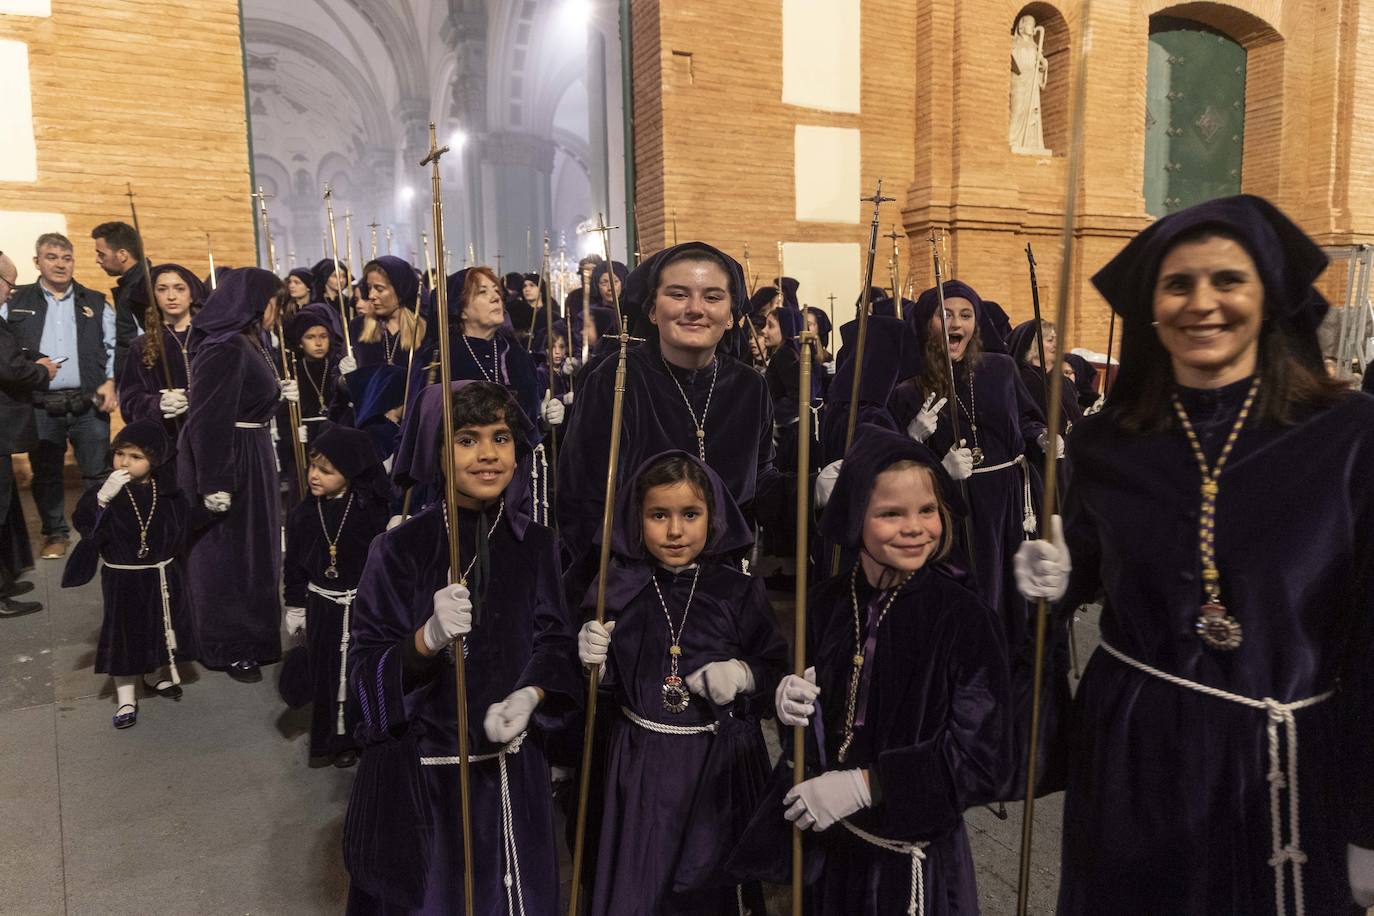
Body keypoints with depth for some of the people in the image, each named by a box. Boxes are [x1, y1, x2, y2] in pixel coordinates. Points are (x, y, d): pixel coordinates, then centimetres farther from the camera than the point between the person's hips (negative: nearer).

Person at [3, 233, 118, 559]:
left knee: (98, 471, 2)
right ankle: (55, 533, 24)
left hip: (88, 404, 0)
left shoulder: (95, 303, 10)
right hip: (40, 406, 1)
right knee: (46, 473, 10)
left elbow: (114, 347, 9)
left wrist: (110, 381, -4)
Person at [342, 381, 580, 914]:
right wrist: (429, 638, -31)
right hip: (420, 773, -3)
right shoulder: (400, 548, -13)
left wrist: (530, 694, -17)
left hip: (513, 768, 3)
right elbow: (365, 670, -13)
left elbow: (555, 643, 2)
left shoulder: (535, 543, -3)